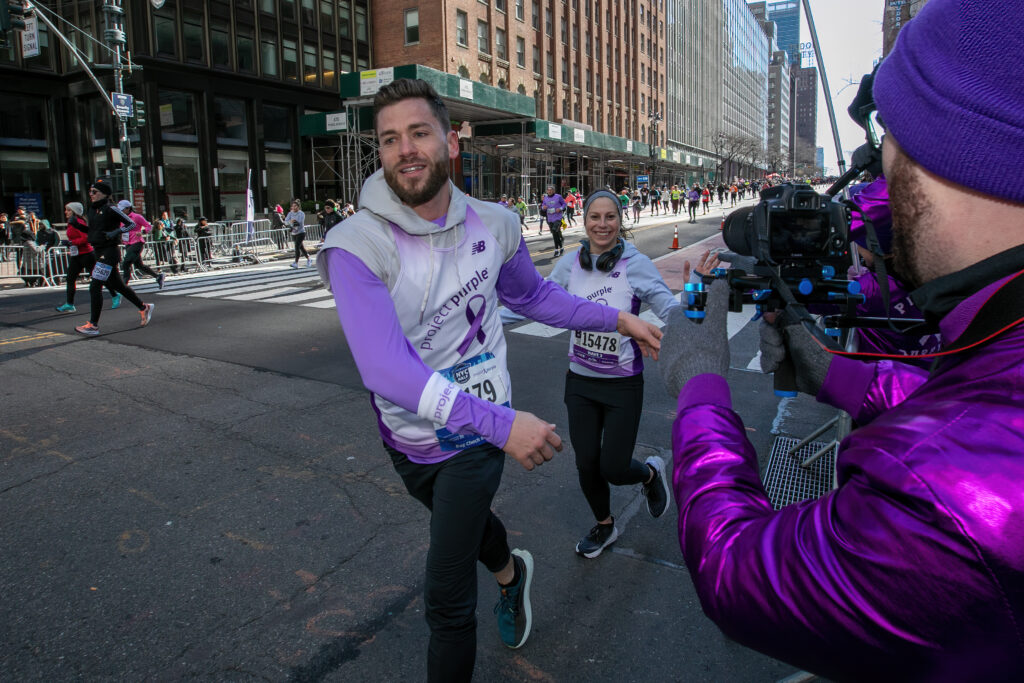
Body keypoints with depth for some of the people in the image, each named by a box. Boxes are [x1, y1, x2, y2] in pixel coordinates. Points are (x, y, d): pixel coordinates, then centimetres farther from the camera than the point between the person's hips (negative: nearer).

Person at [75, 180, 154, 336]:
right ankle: (144, 308, 30)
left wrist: (116, 232, -24)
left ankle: (93, 325, -8)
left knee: (95, 287, -11)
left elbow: (131, 223, -11)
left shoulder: (110, 208, -11)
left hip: (109, 252, -9)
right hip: (99, 252, 9)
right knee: (118, 285, 15)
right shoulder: (92, 209, 13)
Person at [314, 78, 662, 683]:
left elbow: (533, 296, 7)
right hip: (405, 435, 1)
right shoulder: (356, 247, -26)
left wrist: (617, 319, 2)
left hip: (475, 434, -1)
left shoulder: (493, 225, -13)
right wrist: (501, 422, -45)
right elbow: (385, 368, -38)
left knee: (447, 601, -1)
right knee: (465, 516, 31)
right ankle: (511, 572, 66)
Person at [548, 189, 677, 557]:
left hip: (623, 385, -3)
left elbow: (672, 312, -16)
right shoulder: (570, 264, -3)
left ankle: (651, 473, 38)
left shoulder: (636, 264, -12)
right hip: (580, 382, 3)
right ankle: (604, 526, 41)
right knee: (586, 464, 11)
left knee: (614, 469, 0)